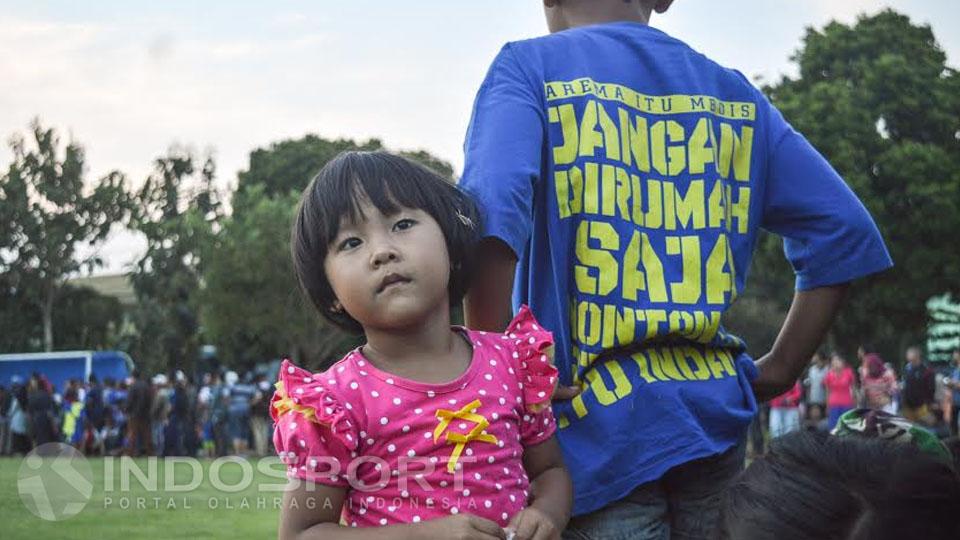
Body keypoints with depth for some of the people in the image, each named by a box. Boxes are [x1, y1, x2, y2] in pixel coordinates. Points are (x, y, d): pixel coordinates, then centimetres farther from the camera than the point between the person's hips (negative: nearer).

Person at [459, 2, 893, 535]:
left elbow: (493, 211, -19)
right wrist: (778, 372, 12)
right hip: (717, 418, 4)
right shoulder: (733, 92, 14)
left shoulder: (530, 67, 1)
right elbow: (844, 230, 8)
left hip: (598, 429, -4)